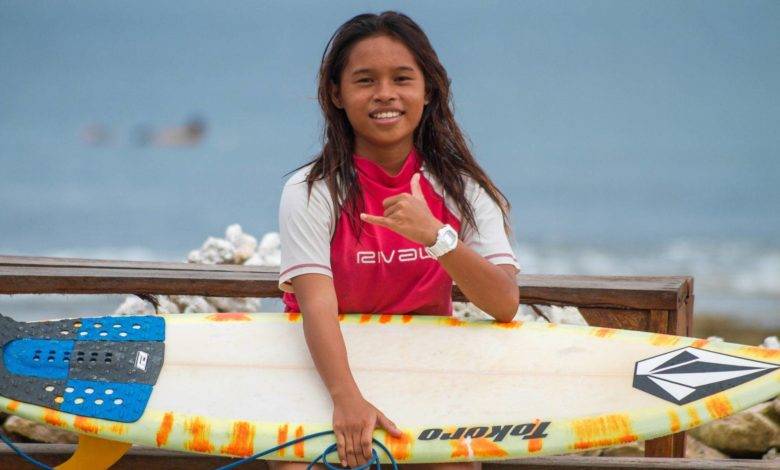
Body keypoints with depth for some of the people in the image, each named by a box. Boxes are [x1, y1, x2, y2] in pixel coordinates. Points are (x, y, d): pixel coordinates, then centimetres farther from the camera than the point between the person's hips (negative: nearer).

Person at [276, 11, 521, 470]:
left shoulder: (462, 189, -3)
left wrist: (435, 237, -30)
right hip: (329, 363, -1)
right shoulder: (311, 193, -10)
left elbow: (505, 305, -14)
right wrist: (348, 399, -40)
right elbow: (317, 305, -23)